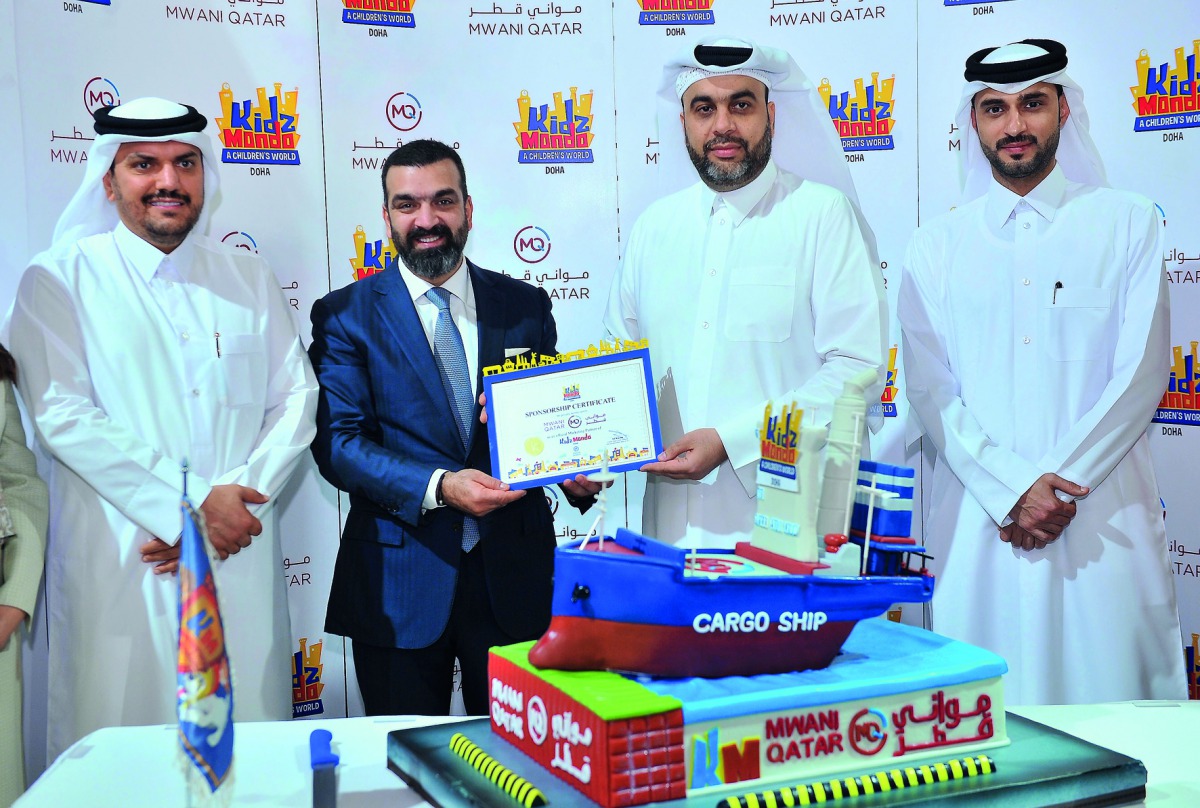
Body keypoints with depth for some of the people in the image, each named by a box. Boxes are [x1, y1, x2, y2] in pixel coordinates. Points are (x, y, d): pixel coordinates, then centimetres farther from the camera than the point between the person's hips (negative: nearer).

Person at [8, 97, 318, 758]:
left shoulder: (248, 279, 13)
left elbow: (296, 400, 7)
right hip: (117, 567, -3)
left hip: (239, 558, 3)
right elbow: (62, 414, -9)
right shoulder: (60, 279, 2)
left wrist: (240, 496, -10)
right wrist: (191, 504, -14)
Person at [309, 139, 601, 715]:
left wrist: (576, 472, -13)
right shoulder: (344, 315, 0)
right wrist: (437, 488, -23)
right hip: (399, 580, -2)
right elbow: (337, 441, -9)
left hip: (513, 574, 2)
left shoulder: (524, 305, 7)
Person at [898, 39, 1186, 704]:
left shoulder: (1127, 223, 8)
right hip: (979, 525, 1)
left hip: (1105, 520, 0)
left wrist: (1059, 481, -10)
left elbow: (1141, 373, 0)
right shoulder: (937, 245, 11)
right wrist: (1013, 489, -10)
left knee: (1109, 694, 0)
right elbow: (931, 390, 2)